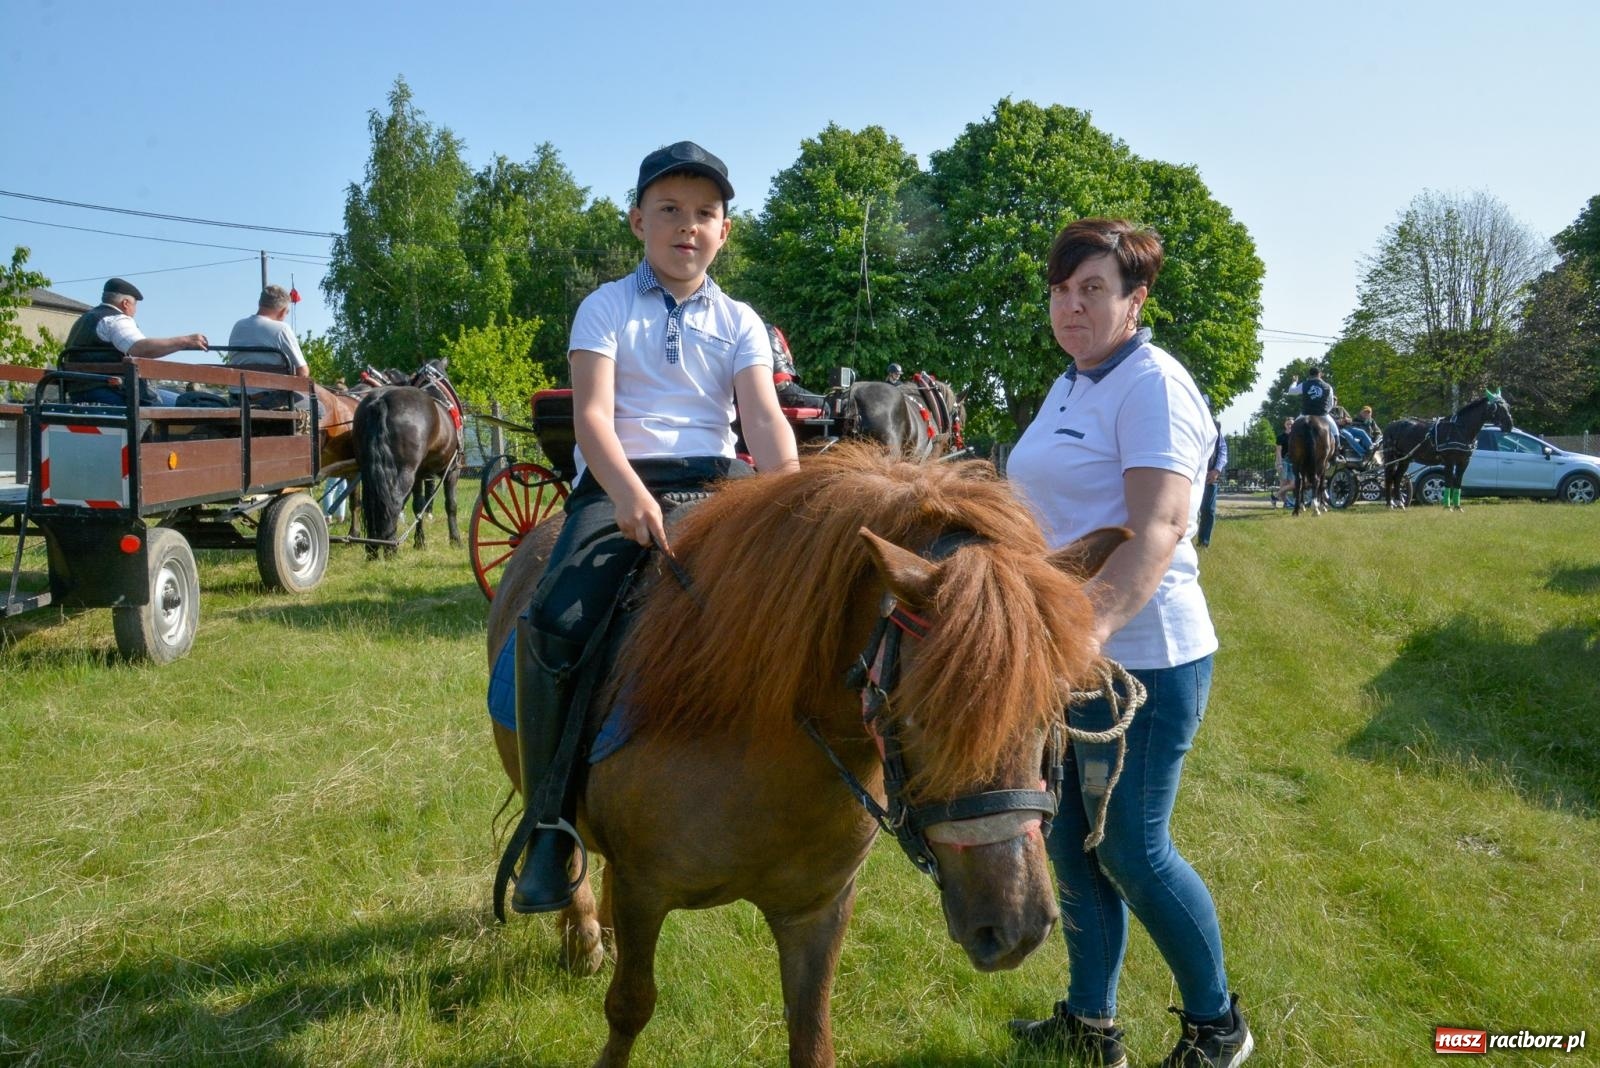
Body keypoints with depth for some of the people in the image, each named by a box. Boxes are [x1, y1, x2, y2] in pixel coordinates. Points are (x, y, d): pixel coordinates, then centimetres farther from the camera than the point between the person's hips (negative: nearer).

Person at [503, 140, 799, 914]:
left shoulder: (739, 322, 12)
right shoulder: (606, 307, 6)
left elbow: (765, 420, -3)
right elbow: (592, 415, -8)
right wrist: (629, 495, -28)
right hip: (617, 483, -2)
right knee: (552, 626, -27)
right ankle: (549, 822, -11)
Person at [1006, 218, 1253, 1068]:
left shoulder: (1153, 384, -14)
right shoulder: (1068, 388, 13)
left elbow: (1160, 525, -27)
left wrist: (1094, 623, -40)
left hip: (1138, 658, -9)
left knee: (1130, 850, 2)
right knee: (1069, 842, 14)